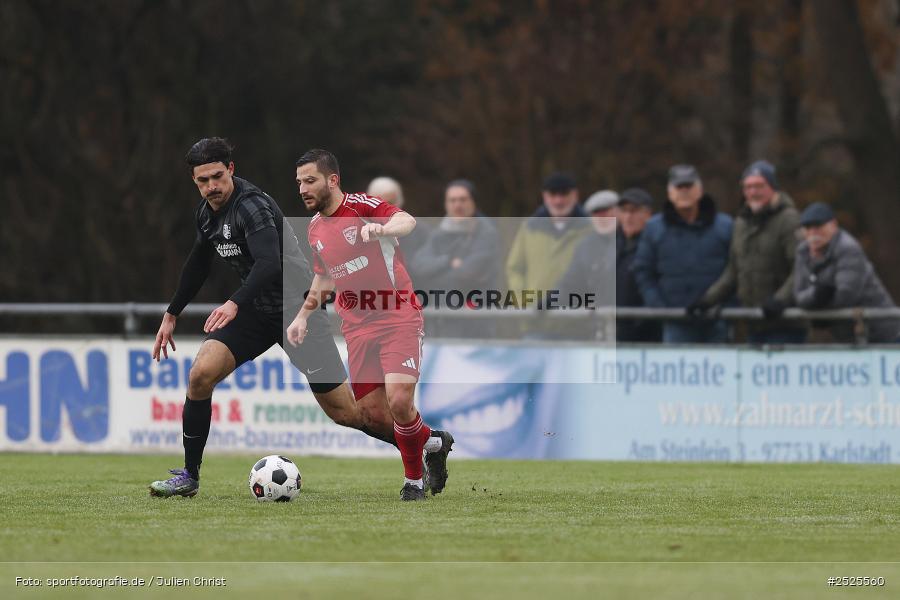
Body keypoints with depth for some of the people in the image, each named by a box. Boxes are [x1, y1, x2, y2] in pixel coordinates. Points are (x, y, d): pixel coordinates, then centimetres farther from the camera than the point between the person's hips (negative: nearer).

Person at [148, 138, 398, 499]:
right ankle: (189, 477, -2)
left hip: (297, 309, -7)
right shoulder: (207, 213, 4)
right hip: (255, 310, 7)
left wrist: (234, 304, -49)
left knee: (344, 411, -6)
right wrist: (171, 315, 26)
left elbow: (269, 263, -36)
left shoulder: (251, 205, -22)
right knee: (200, 375, -13)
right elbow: (198, 264, 23)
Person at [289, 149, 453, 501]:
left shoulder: (361, 207, -12)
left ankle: (414, 479, 3)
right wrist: (303, 316, 20)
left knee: (399, 400, -20)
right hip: (357, 327, 7)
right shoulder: (316, 229, 11)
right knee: (370, 407, -1)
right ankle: (432, 442, 24)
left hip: (398, 319, -7)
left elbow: (407, 221, -30)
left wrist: (383, 228, -51)